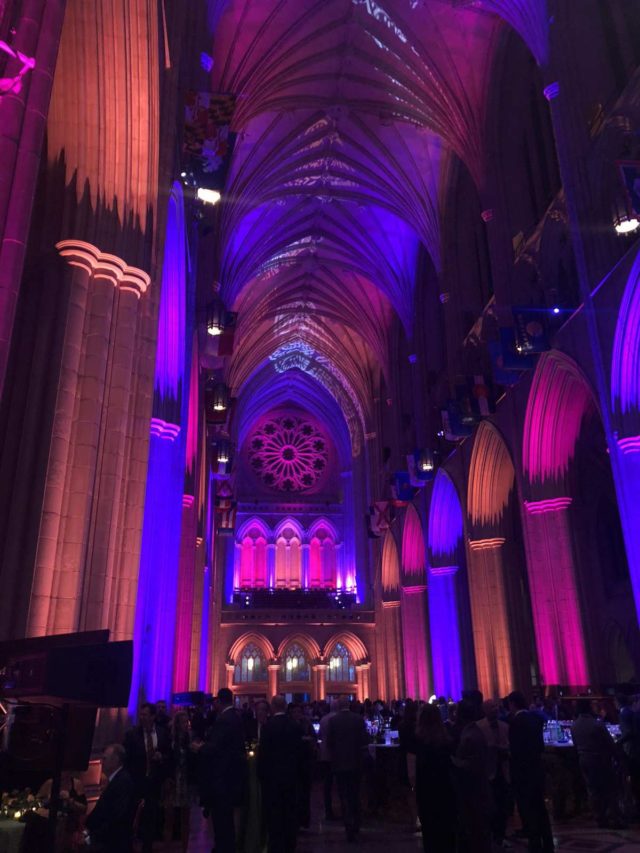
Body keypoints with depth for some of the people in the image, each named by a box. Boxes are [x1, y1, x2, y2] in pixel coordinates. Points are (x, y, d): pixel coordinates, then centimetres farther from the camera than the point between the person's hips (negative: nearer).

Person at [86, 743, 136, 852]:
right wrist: (88, 828, 2)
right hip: (105, 841, 9)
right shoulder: (115, 780, 14)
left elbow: (117, 816, -25)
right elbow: (101, 811, 14)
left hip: (115, 844, -9)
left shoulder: (124, 781, -17)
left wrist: (95, 836, -21)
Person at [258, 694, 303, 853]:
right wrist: (297, 772, 15)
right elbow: (299, 751, 6)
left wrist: (261, 774, -2)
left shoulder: (268, 726, -15)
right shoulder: (295, 726, 0)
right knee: (290, 812, 14)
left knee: (274, 815, 3)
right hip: (291, 775, 5)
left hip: (272, 775, -5)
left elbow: (262, 752, -13)